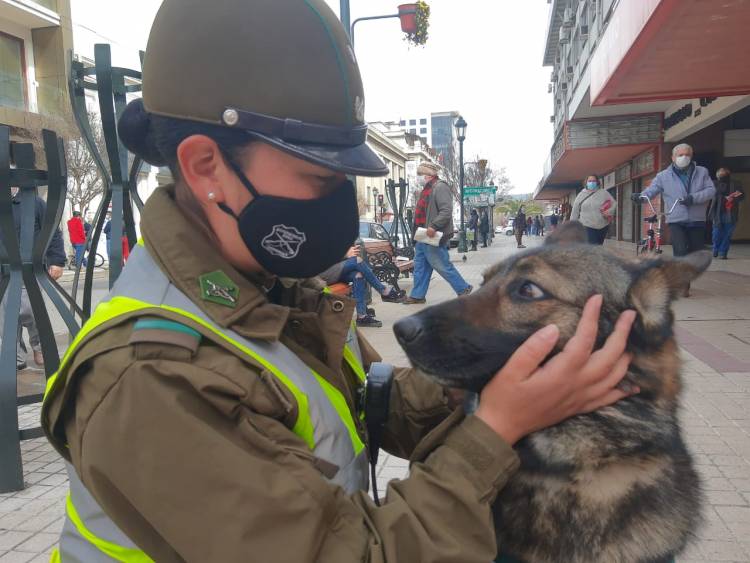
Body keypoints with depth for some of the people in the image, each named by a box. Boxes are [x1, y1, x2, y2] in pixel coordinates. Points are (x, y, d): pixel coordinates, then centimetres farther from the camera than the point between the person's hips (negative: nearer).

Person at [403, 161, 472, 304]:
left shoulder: (440, 187, -14)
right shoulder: (428, 189, 17)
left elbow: (446, 211, -25)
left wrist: (434, 226, -31)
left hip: (433, 237, -10)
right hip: (423, 236, 10)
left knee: (443, 266, -3)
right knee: (420, 266, 12)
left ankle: (463, 289, 11)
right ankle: (417, 295, 19)